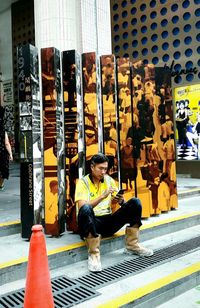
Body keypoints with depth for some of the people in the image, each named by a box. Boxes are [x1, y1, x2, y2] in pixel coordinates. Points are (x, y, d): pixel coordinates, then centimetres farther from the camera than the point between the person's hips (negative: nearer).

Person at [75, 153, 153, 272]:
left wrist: (121, 201, -16)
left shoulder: (109, 180, 9)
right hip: (91, 223, -4)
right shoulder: (83, 182, -5)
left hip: (108, 222, 5)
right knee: (86, 209, -39)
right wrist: (102, 196, -28)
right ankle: (94, 254, -26)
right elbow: (82, 207, -19)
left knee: (135, 203, -12)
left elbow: (121, 202, 8)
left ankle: (132, 245, -5)